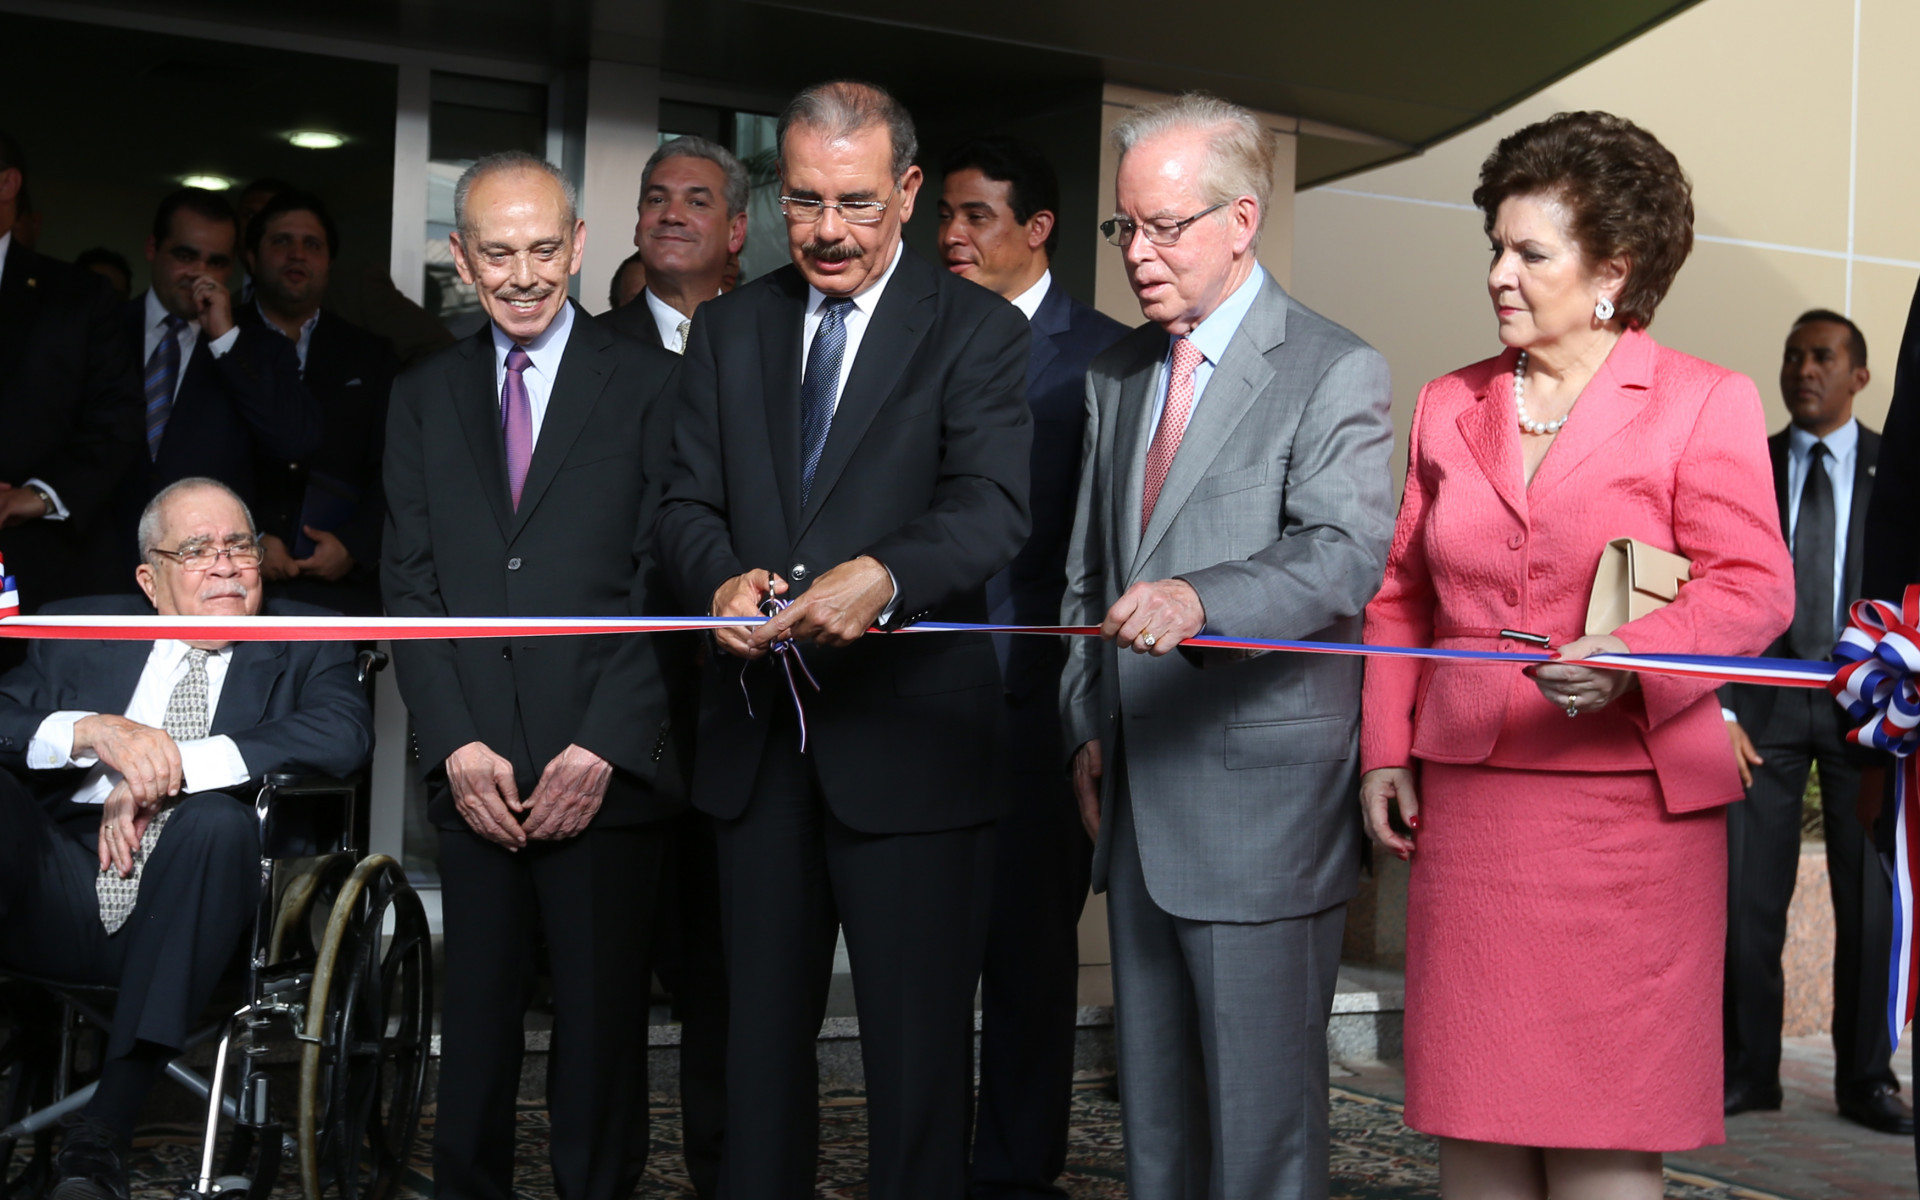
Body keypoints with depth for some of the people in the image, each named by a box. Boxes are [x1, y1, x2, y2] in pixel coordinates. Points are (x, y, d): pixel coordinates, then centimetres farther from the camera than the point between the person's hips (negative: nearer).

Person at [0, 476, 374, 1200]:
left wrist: (171, 768, -12)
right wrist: (92, 731, -12)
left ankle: (102, 1133, -33)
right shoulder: (81, 632, 23)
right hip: (62, 904, 2)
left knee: (217, 817, -34)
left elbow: (345, 732, -7)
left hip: (184, 918, -1)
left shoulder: (304, 645, 16)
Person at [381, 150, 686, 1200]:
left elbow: (665, 584, -4)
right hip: (473, 770, 3)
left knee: (602, 1023, 5)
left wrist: (604, 747, -12)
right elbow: (409, 585, 8)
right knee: (476, 1021, 9)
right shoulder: (423, 396, 13)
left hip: (607, 771, -3)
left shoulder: (647, 385, 2)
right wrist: (456, 744, -4)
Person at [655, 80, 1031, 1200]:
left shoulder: (977, 330, -3)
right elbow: (688, 502, 8)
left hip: (909, 736, -4)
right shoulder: (730, 327, 11)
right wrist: (723, 578, -16)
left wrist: (883, 576, -37)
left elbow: (994, 508, -17)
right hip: (759, 732, 5)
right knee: (762, 1025, 16)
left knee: (919, 1041, 4)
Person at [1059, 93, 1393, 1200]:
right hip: (1138, 797, 7)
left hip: (1262, 802, -7)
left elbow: (1346, 555, -21)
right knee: (1155, 1102, 15)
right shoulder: (1116, 372, 16)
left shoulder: (1336, 373, -6)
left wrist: (1200, 599, -38)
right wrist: (1089, 725, 12)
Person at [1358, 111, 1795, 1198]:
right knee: (1474, 1109, 7)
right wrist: (1386, 749, 8)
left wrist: (1629, 659, -26)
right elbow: (1404, 594, 17)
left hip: (1625, 807, -4)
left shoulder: (1704, 404, 0)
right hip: (1468, 802, 4)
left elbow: (1752, 586, -8)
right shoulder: (1449, 406, 13)